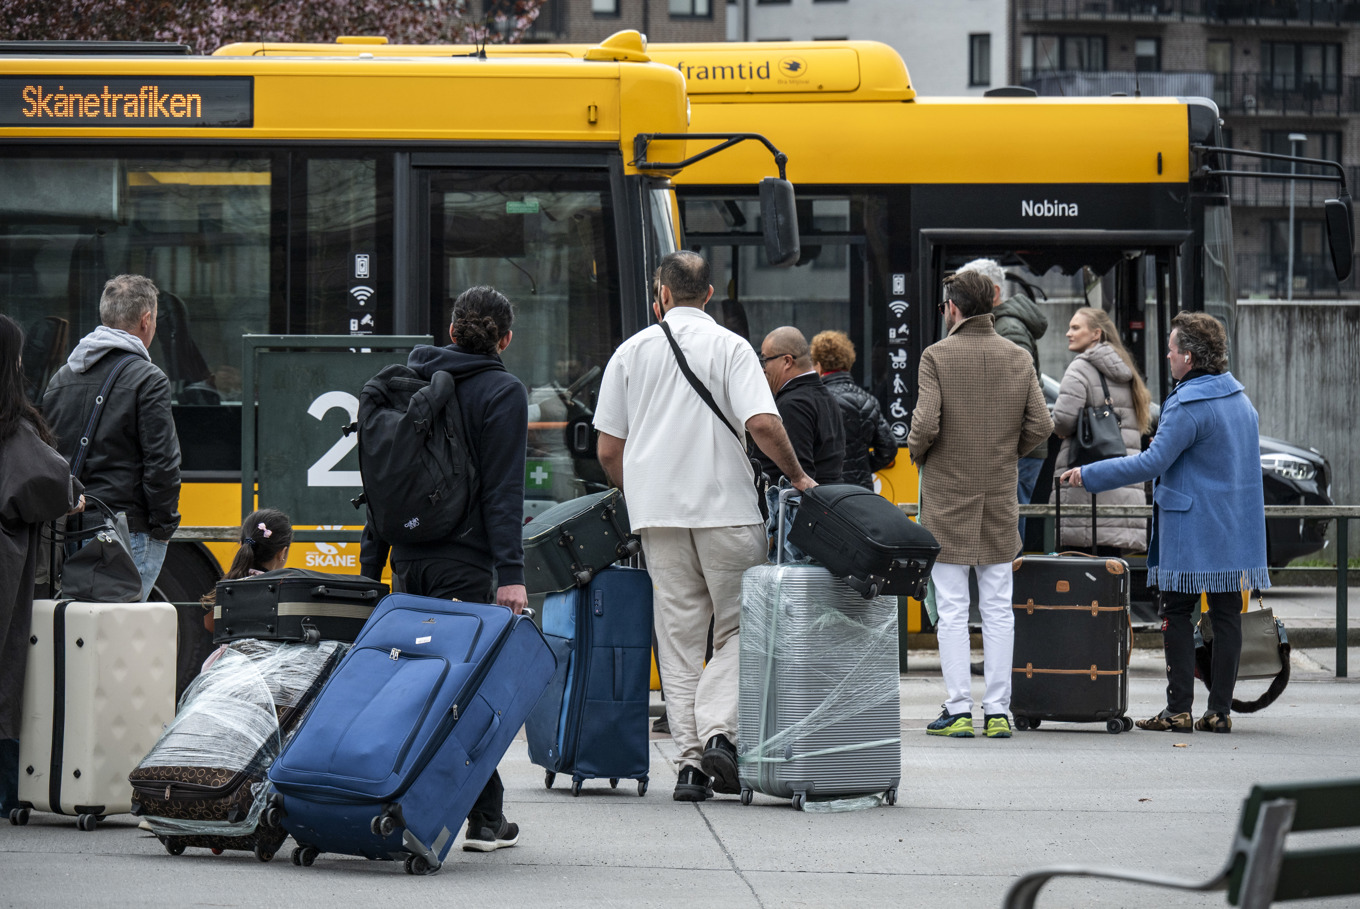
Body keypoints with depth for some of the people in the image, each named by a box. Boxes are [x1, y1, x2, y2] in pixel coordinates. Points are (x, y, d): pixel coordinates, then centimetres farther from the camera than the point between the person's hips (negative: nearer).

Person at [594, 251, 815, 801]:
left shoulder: (631, 352, 8)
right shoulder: (730, 348, -1)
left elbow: (608, 450, 9)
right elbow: (763, 425, -14)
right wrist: (796, 477, 1)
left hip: (658, 512, 3)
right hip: (725, 508, -3)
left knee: (678, 637, 7)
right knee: (738, 627, 7)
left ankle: (690, 760, 2)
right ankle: (718, 731, -14)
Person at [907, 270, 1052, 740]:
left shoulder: (937, 356, -9)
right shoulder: (1018, 358, 3)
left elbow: (925, 423, -17)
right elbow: (1041, 425, 0)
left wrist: (917, 454, 3)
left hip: (948, 497, -4)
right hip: (1000, 498, 4)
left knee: (952, 609, 0)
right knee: (998, 607, 7)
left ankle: (959, 710, -1)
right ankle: (997, 711, 7)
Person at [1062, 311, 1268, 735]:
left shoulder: (1189, 406, -16)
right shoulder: (1238, 397, 11)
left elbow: (1153, 463, -17)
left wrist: (1088, 475, -12)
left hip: (1191, 531, -8)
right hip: (1235, 528, 8)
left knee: (1178, 614, 0)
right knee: (1226, 616, 6)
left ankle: (1179, 709, -2)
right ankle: (1220, 711, 6)